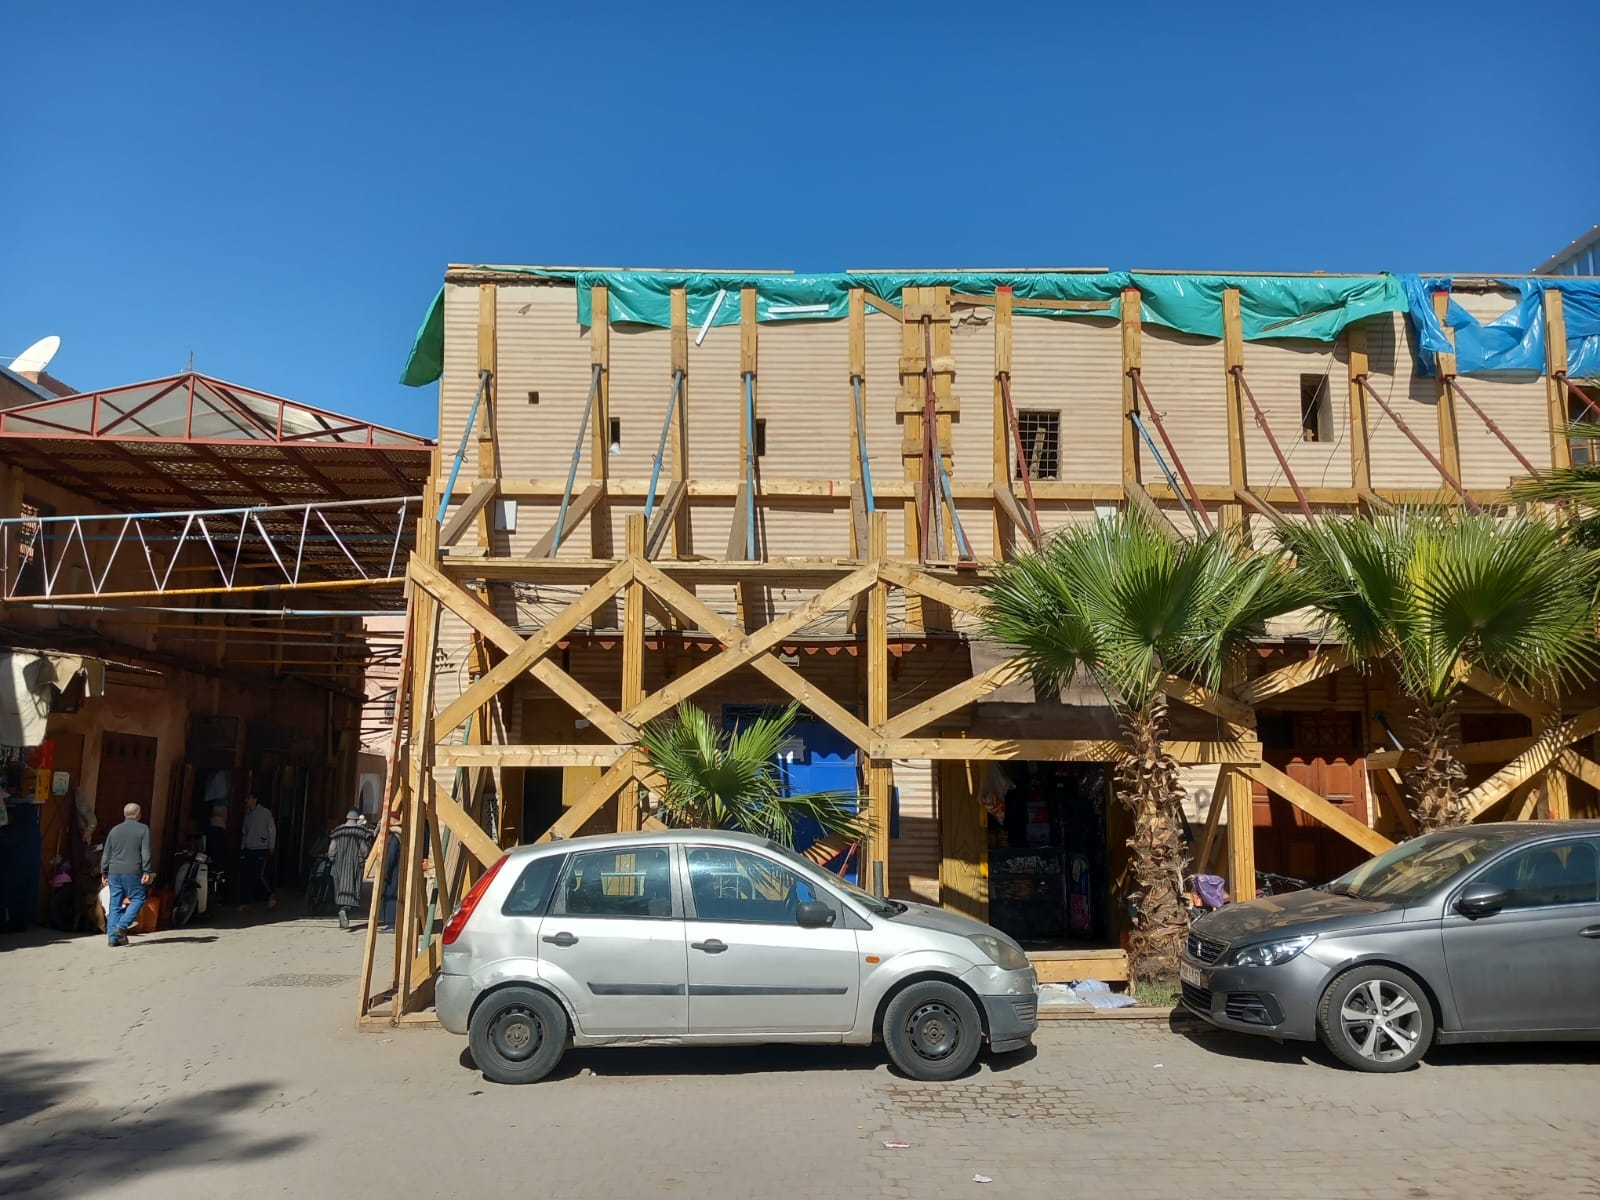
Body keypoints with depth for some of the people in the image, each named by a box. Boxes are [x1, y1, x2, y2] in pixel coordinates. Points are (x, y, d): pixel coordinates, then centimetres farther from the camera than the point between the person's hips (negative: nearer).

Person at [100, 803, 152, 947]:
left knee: (114, 903, 7)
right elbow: (145, 852, -8)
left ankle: (112, 937, 6)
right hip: (132, 872, -5)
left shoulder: (114, 830, 14)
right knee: (137, 899, 5)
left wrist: (104, 873, 20)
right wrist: (146, 871, -8)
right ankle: (121, 926, -12)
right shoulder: (143, 829, 0)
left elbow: (106, 854, 15)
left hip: (114, 872, 5)